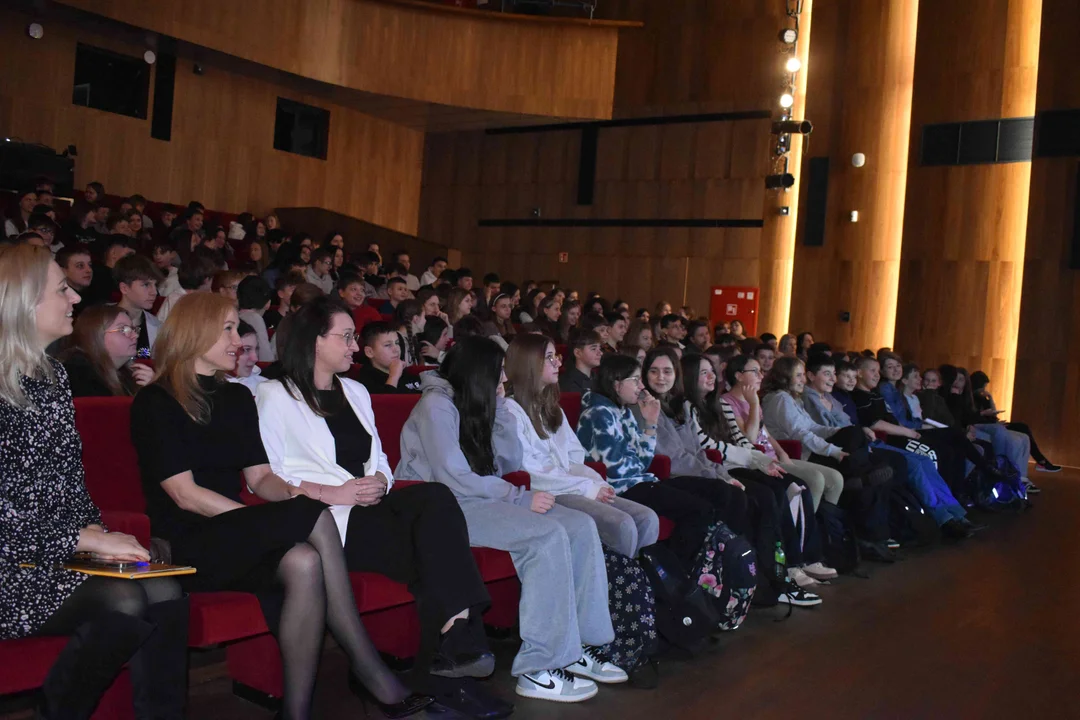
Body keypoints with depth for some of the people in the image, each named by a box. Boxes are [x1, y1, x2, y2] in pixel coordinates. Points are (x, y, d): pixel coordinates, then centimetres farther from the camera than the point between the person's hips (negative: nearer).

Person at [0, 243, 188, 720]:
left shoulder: (53, 376, 13)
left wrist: (97, 531, 2)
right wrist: (86, 538, -17)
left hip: (64, 552, 7)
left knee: (165, 594, -18)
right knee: (122, 602, -27)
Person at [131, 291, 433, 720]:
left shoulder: (237, 398, 18)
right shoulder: (155, 403, -2)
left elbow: (260, 477, 13)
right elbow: (184, 494, -11)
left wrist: (290, 493, -12)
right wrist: (280, 517, -18)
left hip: (236, 537, 5)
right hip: (187, 544, -5)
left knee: (304, 563, -30)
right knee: (316, 517, -27)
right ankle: (368, 668, -21)